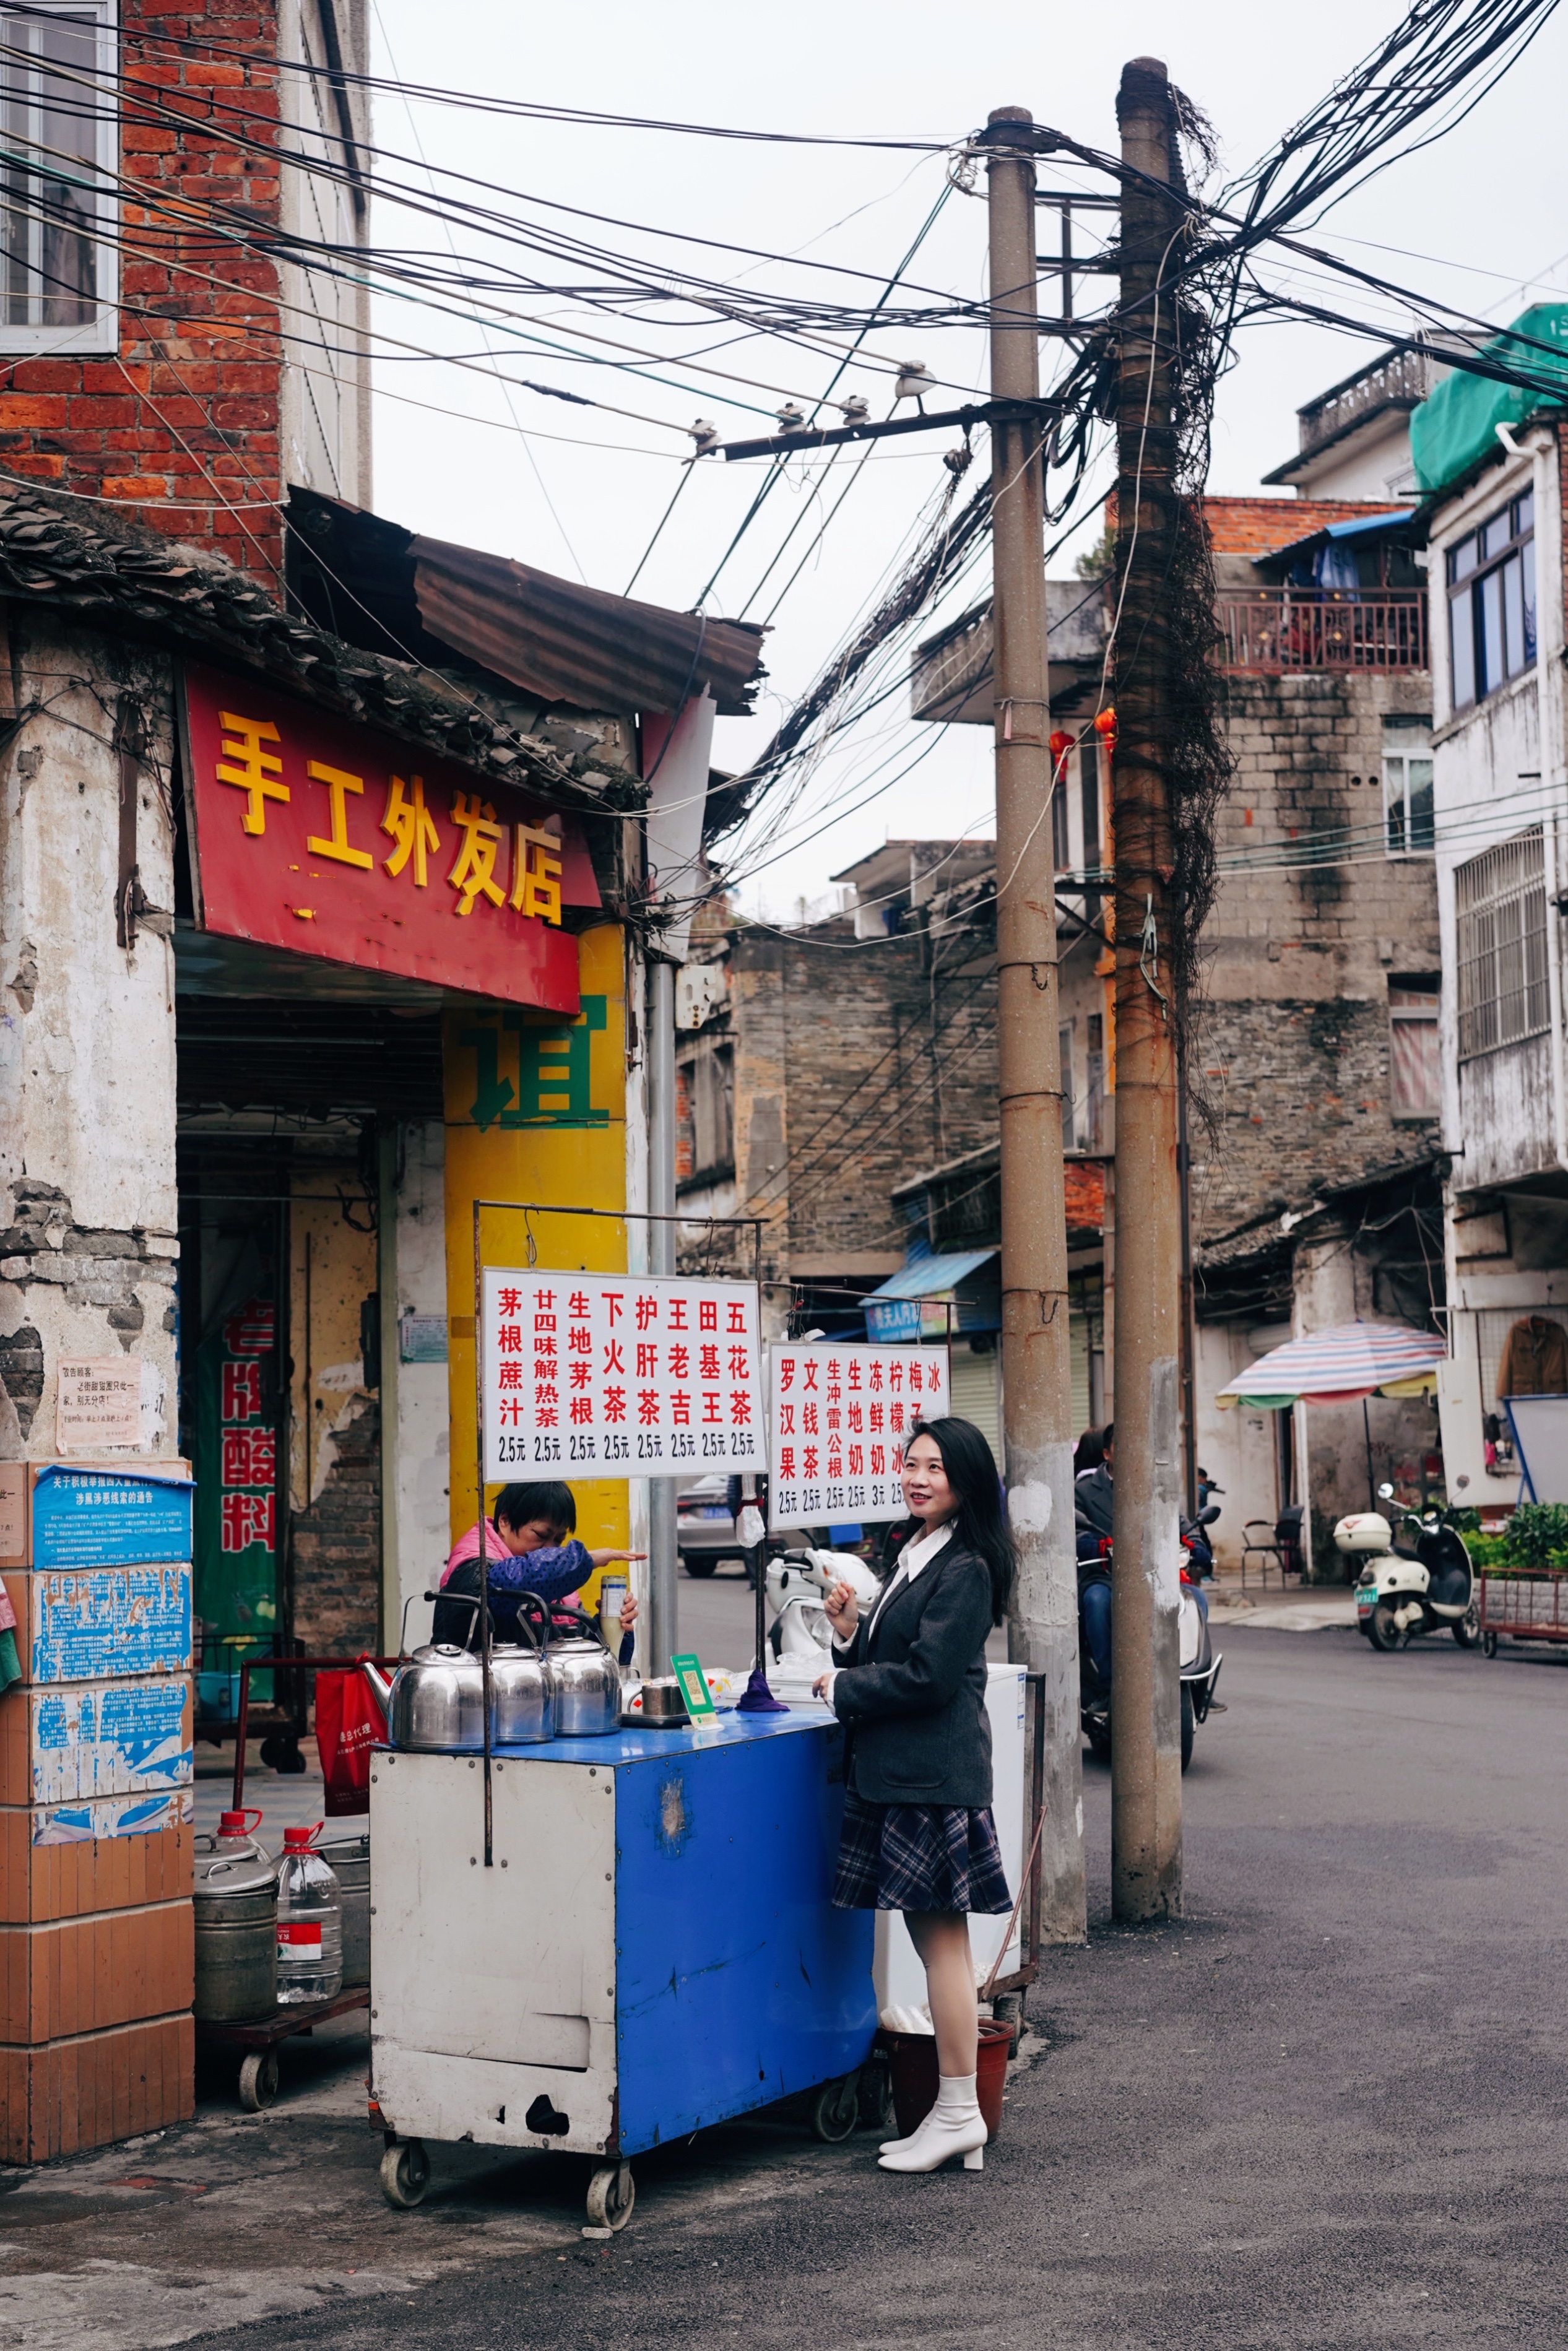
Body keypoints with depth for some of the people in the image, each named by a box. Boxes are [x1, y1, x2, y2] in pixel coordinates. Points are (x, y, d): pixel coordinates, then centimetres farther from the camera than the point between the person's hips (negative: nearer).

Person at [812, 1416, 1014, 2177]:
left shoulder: (965, 1569, -13)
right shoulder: (916, 1556, 17)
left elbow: (929, 1675, -19)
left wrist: (843, 1688, -9)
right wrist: (851, 1630, 2)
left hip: (936, 1777, -10)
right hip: (898, 1772, 10)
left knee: (941, 1937, -5)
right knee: (930, 1936, 12)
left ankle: (959, 2112, 3)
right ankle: (952, 2116, 18)